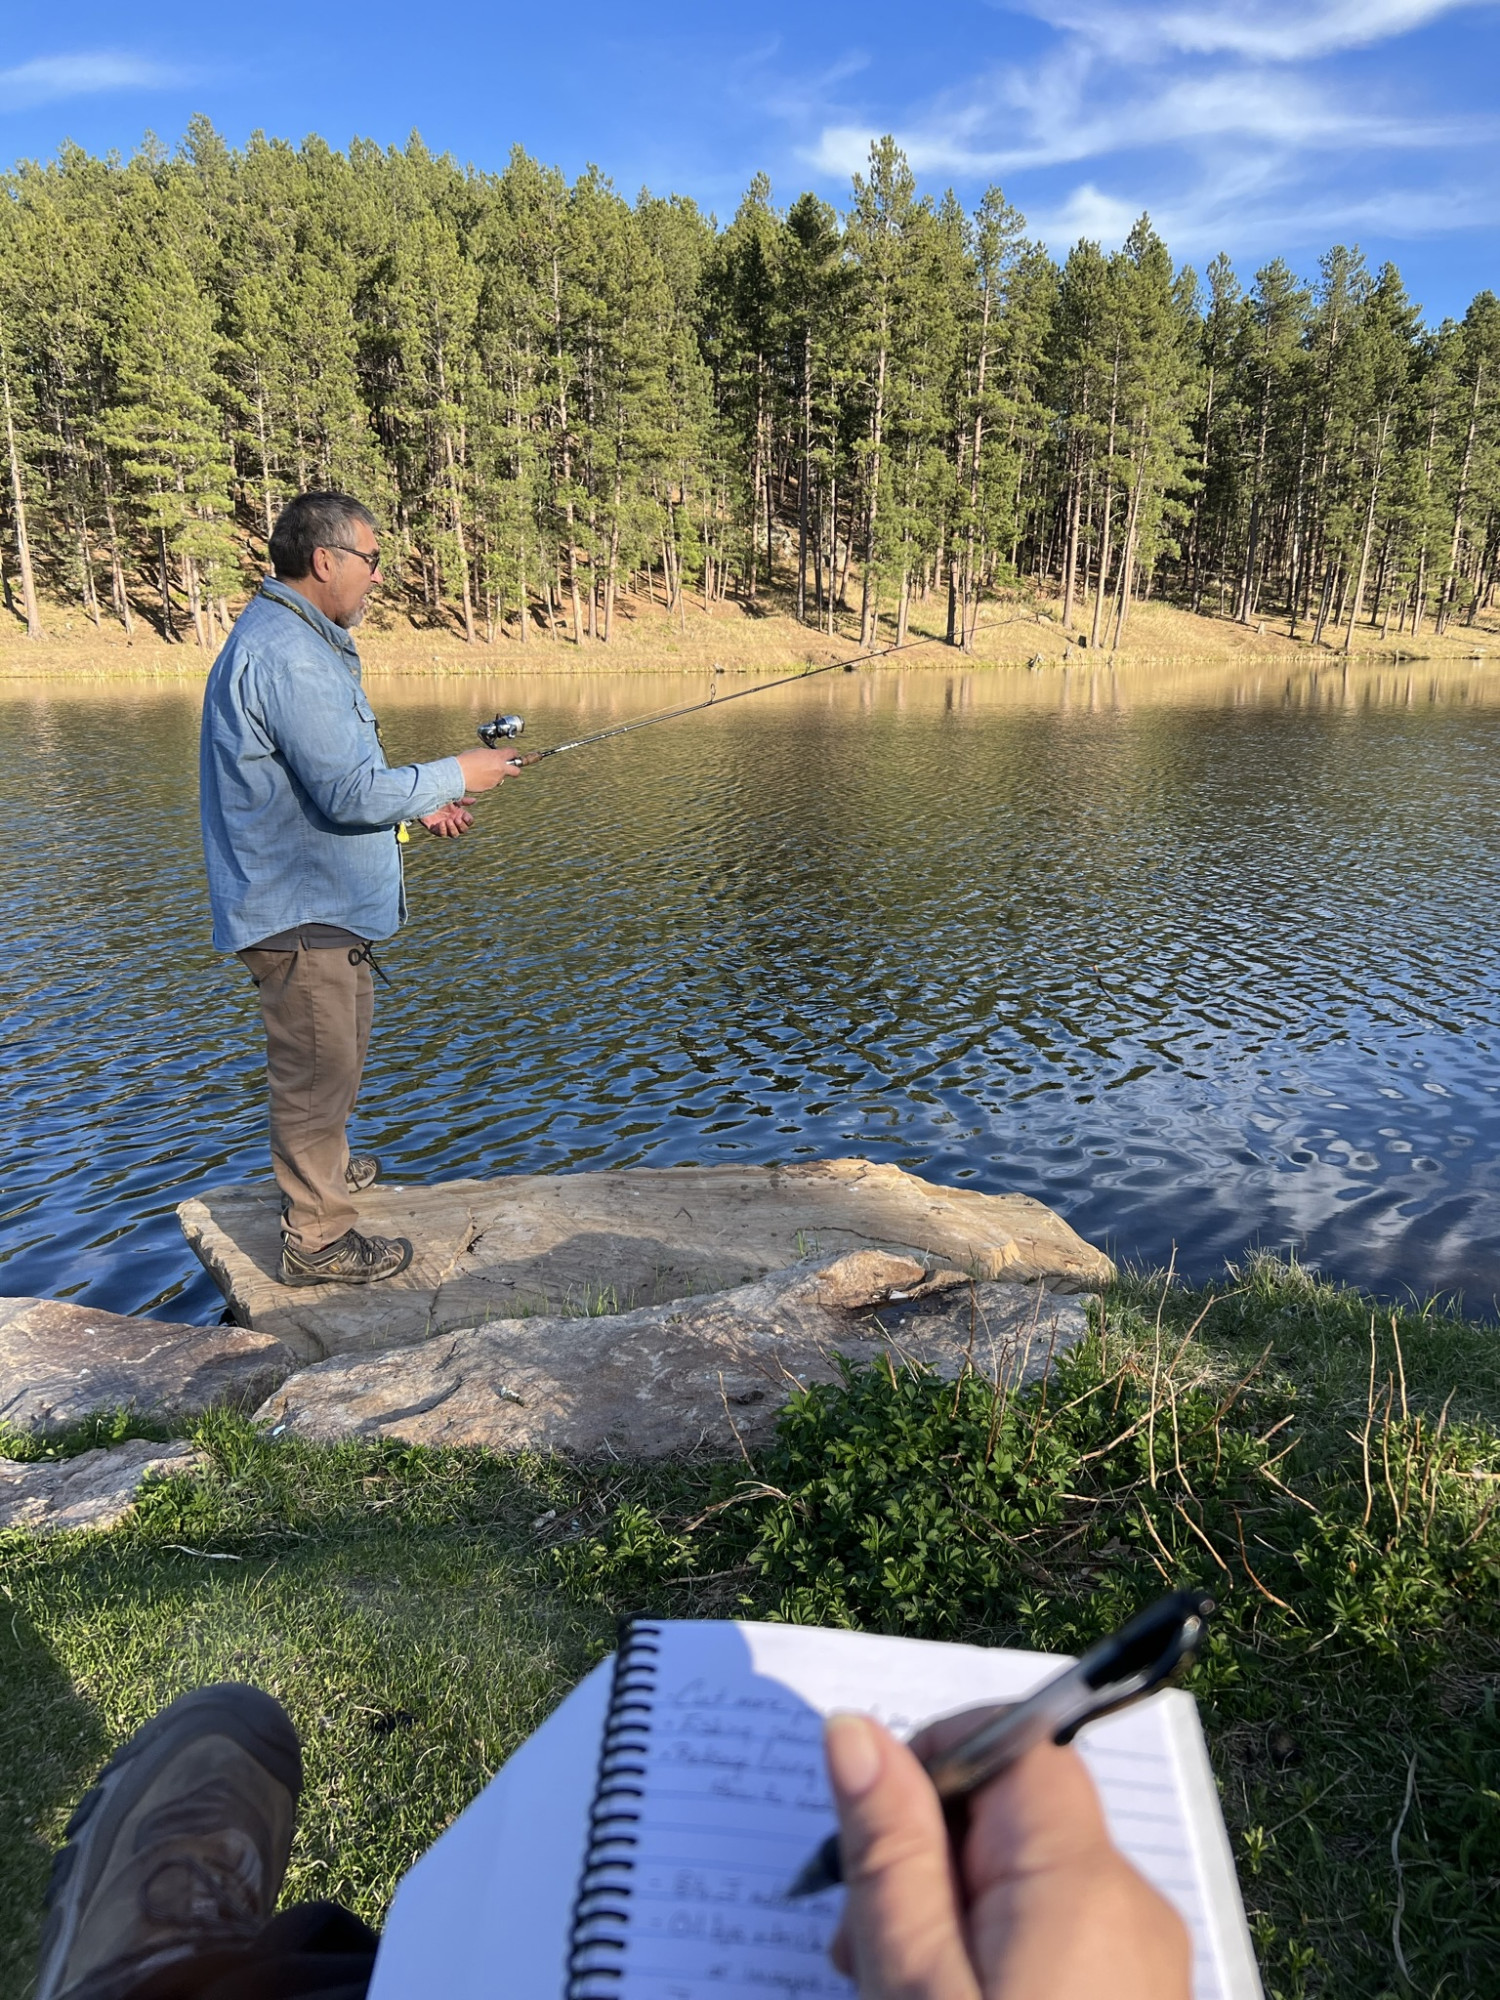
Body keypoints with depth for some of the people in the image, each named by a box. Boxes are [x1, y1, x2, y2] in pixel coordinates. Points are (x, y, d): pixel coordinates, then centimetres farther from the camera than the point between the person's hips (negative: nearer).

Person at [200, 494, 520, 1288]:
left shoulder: (294, 641, 13)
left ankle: (317, 1166, 48)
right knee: (316, 1070, 0)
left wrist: (418, 805, 14)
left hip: (325, 903, 11)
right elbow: (351, 793, -27)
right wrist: (454, 776, -14)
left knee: (333, 1057, 27)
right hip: (302, 914, -11)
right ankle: (318, 1238, 14)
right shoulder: (288, 656, -23)